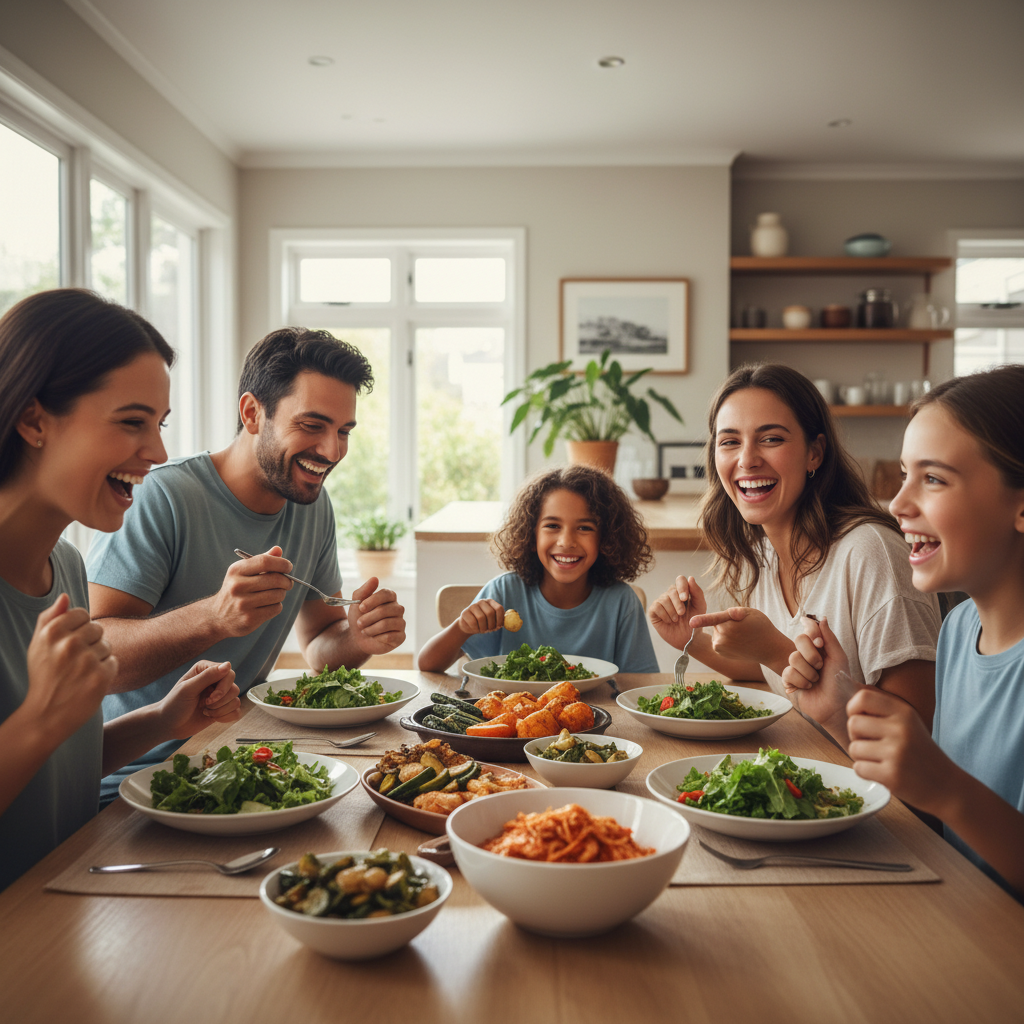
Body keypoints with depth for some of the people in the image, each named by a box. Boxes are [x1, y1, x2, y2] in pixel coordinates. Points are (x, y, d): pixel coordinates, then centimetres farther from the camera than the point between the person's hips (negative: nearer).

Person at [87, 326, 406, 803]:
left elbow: (318, 644, 11)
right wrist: (214, 617, -40)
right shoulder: (162, 499, -17)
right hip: (127, 779, -7)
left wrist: (359, 638, -12)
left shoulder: (315, 506, 5)